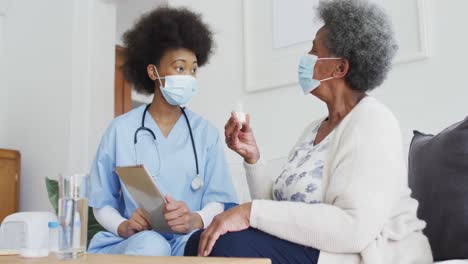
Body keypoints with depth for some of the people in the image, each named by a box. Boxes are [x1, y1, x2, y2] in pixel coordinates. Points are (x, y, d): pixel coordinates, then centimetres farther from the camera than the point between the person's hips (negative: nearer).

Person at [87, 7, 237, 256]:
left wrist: (195, 220, -23)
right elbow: (102, 203, 6)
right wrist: (123, 227, -16)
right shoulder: (120, 130, 4)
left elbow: (218, 200, 1)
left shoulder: (207, 133, 8)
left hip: (188, 241, 1)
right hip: (134, 244, -1)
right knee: (151, 245, -37)